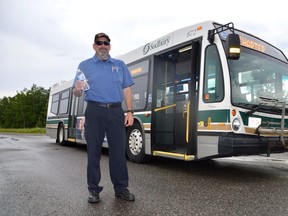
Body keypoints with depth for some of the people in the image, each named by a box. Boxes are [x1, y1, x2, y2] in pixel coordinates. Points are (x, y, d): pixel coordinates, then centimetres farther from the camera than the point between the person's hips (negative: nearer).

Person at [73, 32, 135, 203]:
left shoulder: (120, 65, 15)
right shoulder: (85, 65, 11)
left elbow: (127, 89, 9)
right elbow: (77, 92, 6)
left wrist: (130, 111, 0)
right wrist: (78, 90, -18)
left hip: (116, 111, 1)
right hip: (95, 111, -1)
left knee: (119, 150, 3)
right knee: (93, 151, 4)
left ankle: (121, 187, 15)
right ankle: (94, 189, 17)